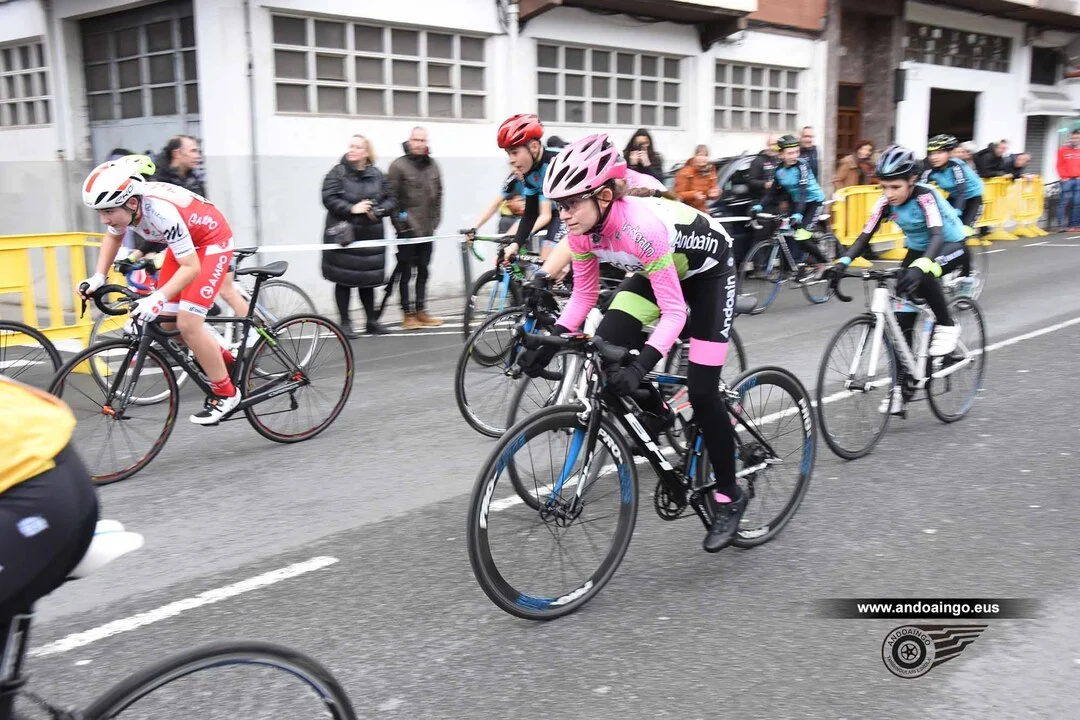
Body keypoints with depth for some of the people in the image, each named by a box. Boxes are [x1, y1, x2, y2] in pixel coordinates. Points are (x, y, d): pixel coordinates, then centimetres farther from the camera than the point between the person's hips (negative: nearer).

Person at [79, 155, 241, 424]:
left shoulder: (161, 212, -37)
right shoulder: (123, 205, -15)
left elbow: (191, 268, -34)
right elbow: (113, 237, 9)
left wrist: (157, 298, -43)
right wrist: (99, 277, -2)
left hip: (212, 241, -8)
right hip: (185, 242, 8)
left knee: (187, 324, -15)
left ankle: (225, 394, -1)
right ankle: (224, 361, 23)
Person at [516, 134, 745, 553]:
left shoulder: (640, 226, -39)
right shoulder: (582, 227, -20)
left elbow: (674, 312, -37)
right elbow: (584, 294, -7)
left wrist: (640, 367, -49)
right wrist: (550, 343, -20)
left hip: (708, 269, -6)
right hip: (658, 269, 6)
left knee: (701, 393, -11)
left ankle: (730, 497, 8)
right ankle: (656, 414, 11)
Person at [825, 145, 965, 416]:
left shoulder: (925, 196, -30)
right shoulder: (886, 202, -15)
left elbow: (938, 235, -43)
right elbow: (866, 235, -20)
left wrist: (919, 267, -61)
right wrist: (842, 262, -37)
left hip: (952, 246, -6)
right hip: (917, 248, 6)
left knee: (922, 276, -39)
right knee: (903, 318, -4)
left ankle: (946, 326, -13)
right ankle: (901, 386, 3)